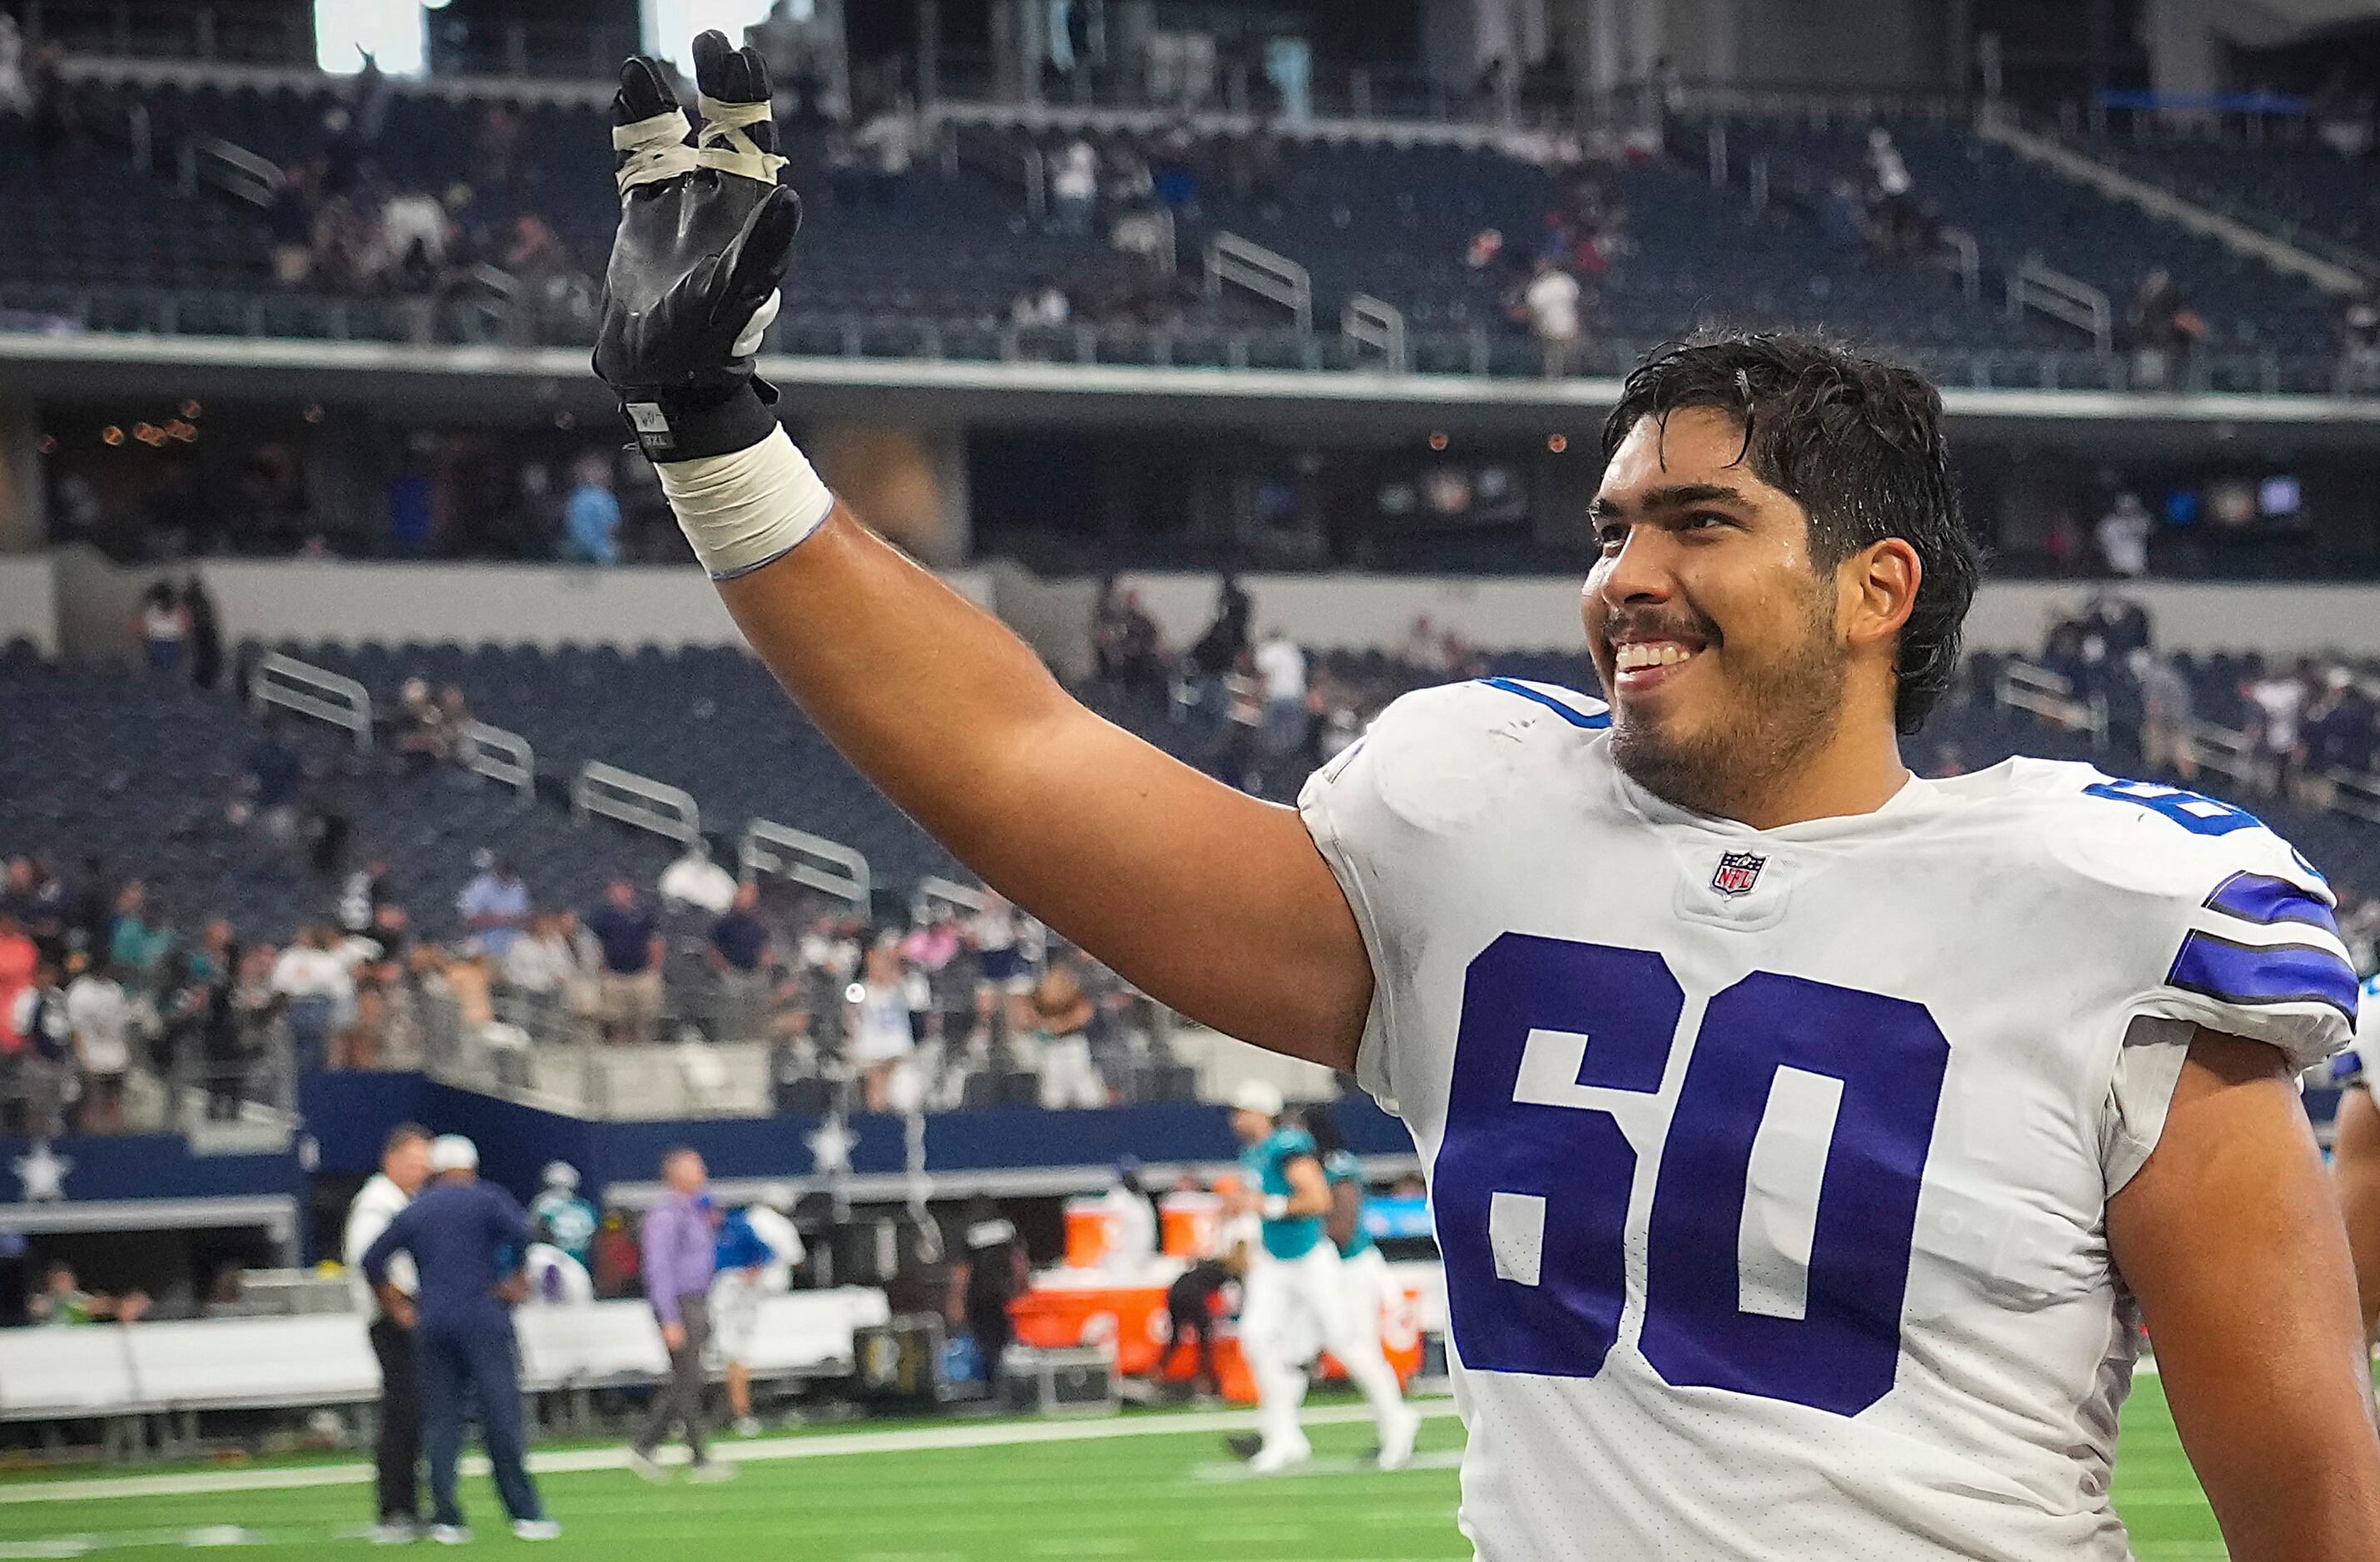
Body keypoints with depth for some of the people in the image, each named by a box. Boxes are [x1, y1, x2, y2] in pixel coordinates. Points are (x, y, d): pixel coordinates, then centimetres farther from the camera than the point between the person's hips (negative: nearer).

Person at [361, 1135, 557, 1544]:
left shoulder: (414, 1211, 15)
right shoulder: (486, 1199, 2)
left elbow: (372, 1261, 12)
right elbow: (520, 1233, -15)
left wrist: (397, 1307, 17)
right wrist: (516, 1282, -4)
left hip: (431, 1325, 4)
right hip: (484, 1322, -4)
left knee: (440, 1419, 5)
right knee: (501, 1416, -3)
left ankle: (445, 1518, -1)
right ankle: (525, 1514, -5)